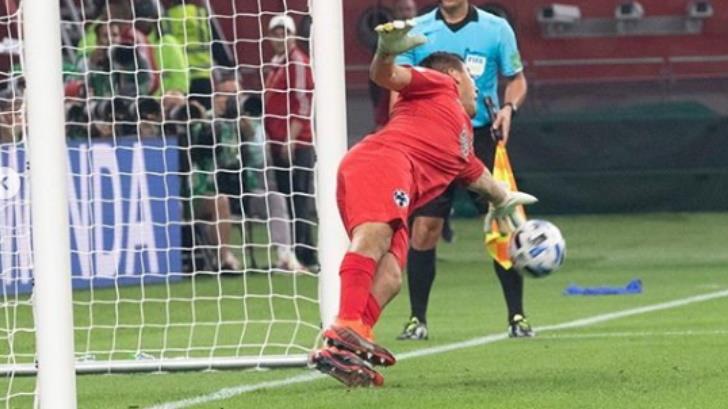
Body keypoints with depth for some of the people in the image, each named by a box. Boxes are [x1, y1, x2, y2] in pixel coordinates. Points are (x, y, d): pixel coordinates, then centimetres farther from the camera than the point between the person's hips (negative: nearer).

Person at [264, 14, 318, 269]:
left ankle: (302, 256, -15)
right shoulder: (277, 64, 19)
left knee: (297, 200, -11)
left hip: (296, 144, -9)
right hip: (280, 143, 9)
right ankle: (305, 256, 12)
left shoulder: (297, 62, -7)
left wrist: (291, 139, -18)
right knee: (287, 200, 9)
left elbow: (302, 104, -13)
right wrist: (273, 138, 16)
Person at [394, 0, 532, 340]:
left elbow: (516, 79, 11)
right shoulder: (417, 31, 5)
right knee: (424, 227, -5)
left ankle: (516, 317, 4)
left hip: (481, 137, 0)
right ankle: (417, 320, 5)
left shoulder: (496, 29, 3)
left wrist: (509, 107, -11)